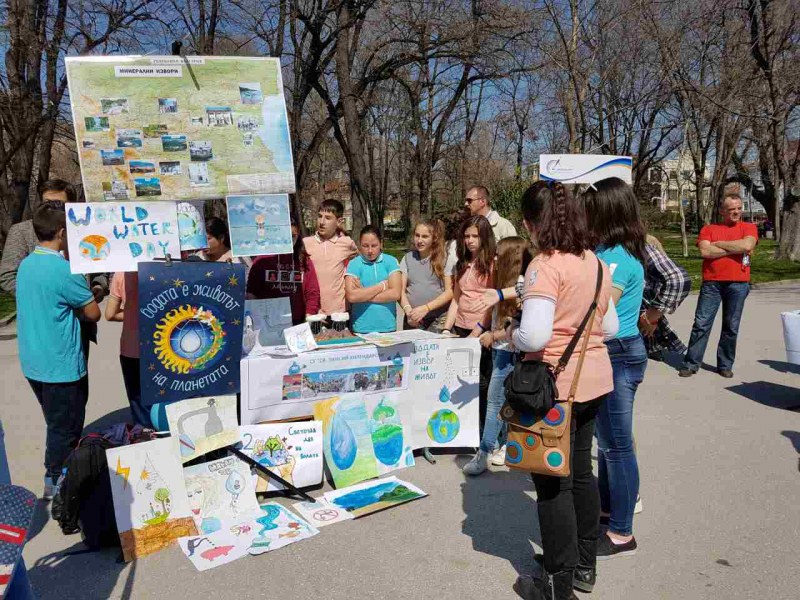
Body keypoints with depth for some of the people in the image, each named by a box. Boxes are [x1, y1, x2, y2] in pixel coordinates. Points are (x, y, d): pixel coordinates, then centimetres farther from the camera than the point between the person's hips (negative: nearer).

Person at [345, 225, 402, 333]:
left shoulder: (391, 261, 2)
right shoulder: (354, 264, -2)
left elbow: (395, 294, -9)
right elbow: (351, 296, -15)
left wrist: (363, 294, -8)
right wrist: (382, 286, -9)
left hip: (388, 327, 1)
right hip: (361, 329, -1)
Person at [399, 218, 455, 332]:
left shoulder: (445, 259, 0)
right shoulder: (407, 258, 9)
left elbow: (450, 291, -4)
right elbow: (401, 290, 5)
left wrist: (426, 308, -15)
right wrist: (408, 310, -13)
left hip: (439, 319, -2)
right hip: (413, 320, 3)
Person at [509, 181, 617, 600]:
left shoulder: (545, 266, -19)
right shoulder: (595, 262, 5)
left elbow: (534, 336, -28)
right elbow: (610, 327, 12)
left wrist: (511, 332, -8)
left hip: (556, 386, -8)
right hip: (594, 380, 8)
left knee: (553, 483, 6)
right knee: (580, 471, 21)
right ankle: (585, 564, 37)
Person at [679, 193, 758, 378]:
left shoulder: (749, 228, 9)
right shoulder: (709, 229, 9)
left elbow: (747, 245, -12)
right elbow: (705, 251, -8)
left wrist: (719, 244, -4)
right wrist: (735, 248, -6)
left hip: (738, 284, 0)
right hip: (711, 283, 0)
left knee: (731, 327, 6)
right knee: (701, 324, -2)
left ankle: (725, 365, 18)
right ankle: (691, 363, 4)